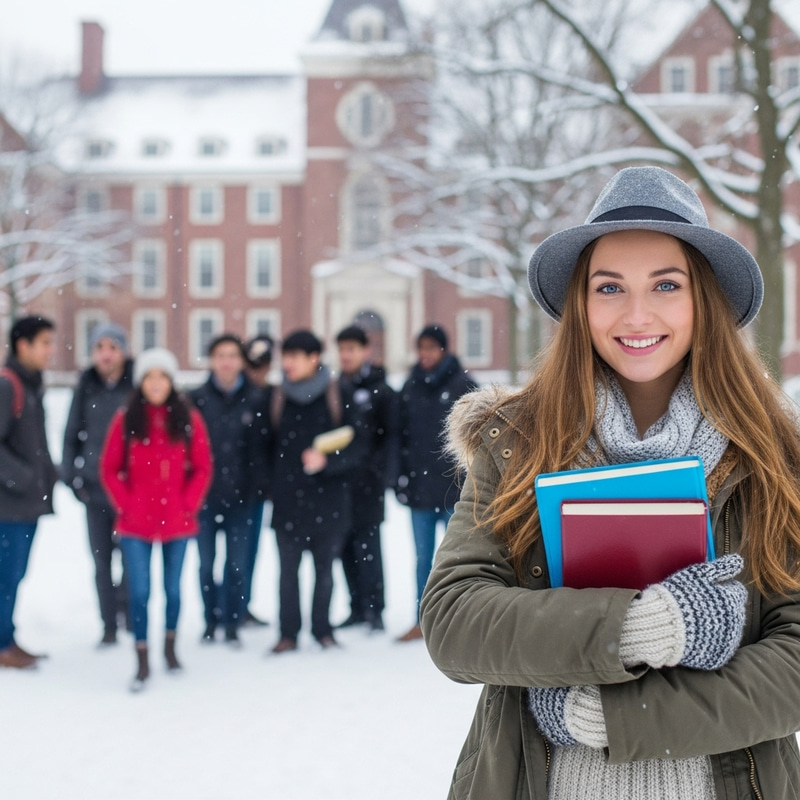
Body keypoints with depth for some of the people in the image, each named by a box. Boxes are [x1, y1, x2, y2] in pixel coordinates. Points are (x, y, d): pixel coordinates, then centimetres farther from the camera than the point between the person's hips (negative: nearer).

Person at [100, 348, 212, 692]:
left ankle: (170, 648, 34)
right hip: (136, 522, -1)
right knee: (139, 592, -4)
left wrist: (190, 505, -4)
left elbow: (203, 468, 3)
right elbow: (110, 469, 2)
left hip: (177, 521, 1)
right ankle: (142, 663, 7)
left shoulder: (188, 418, -1)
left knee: (173, 589, 12)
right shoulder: (126, 419, -3)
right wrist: (126, 505, -5)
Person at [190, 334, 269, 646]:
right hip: (204, 493, 0)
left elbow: (260, 447, 0)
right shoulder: (197, 398, 1)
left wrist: (255, 487, -8)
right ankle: (211, 621, 21)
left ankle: (232, 624, 14)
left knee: (237, 563, 3)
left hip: (240, 494, 0)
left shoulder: (254, 400, 1)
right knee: (206, 562, 7)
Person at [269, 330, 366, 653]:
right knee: (288, 570, 3)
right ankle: (288, 633, 14)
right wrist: (271, 488, 5)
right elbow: (271, 446, 11)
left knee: (324, 570, 8)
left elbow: (356, 447, -4)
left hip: (328, 500, -2)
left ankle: (322, 629, 23)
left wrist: (327, 460, -20)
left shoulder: (337, 397, -4)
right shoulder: (279, 398, 5)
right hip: (288, 501, 2)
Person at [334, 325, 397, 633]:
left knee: (367, 545, -6)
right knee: (347, 547, 7)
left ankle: (374, 608, -1)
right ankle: (357, 608, 15)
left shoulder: (380, 391, -1)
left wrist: (383, 474, -15)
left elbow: (390, 435, -6)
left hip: (367, 483, -5)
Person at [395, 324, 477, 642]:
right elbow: (401, 436, 11)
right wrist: (402, 479, 5)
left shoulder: (463, 385, -3)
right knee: (423, 558, 9)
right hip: (420, 487, 4)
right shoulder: (410, 387, 9)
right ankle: (422, 621, 15)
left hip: (454, 485, -4)